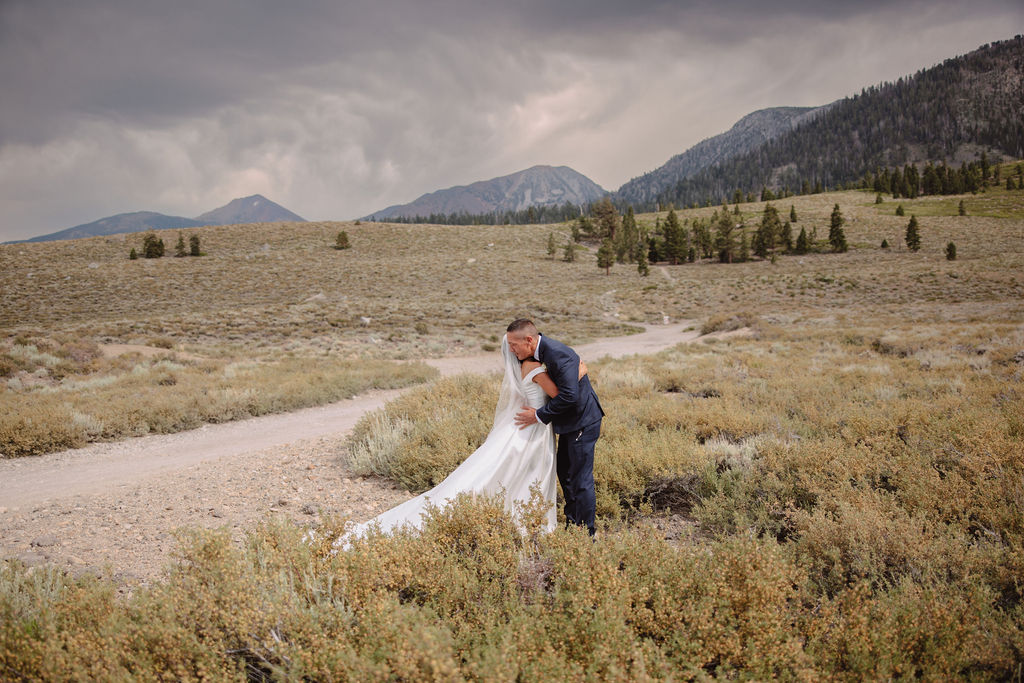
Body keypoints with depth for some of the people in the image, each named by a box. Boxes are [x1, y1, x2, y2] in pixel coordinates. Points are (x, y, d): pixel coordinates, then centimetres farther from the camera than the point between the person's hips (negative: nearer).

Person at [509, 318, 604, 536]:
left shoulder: (558, 354, -27)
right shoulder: (537, 353, 3)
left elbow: (570, 395, -31)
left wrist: (540, 415, -21)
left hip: (582, 422, -10)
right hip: (570, 421, 10)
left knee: (580, 479, -5)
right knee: (564, 472, 19)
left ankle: (586, 533, 5)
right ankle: (572, 524, 33)